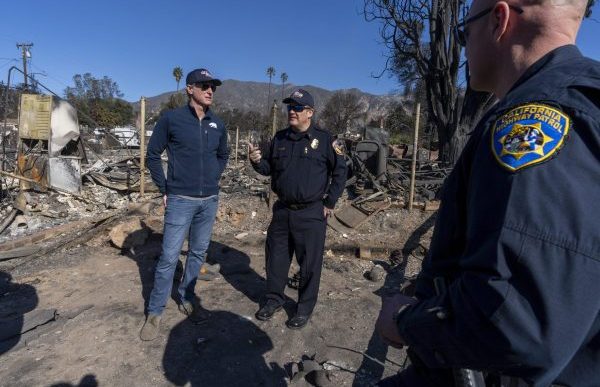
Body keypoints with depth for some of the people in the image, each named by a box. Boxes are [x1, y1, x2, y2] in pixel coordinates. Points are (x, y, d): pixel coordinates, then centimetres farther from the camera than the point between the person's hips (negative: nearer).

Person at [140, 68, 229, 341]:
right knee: (169, 256, -2)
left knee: (198, 253, 14)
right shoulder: (171, 119, -7)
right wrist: (164, 189, -1)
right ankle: (154, 313, 14)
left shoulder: (218, 124, 5)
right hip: (181, 200, -4)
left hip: (210, 200, 5)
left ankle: (186, 299, 32)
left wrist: (213, 179, 11)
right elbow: (153, 154, 0)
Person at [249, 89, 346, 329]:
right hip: (282, 210, 5)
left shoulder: (324, 140, -6)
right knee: (276, 257, 15)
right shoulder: (280, 138, 8)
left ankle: (305, 308, 23)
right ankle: (274, 299, 35)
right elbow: (269, 168, 15)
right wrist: (257, 161, -7)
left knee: (310, 263, 5)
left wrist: (330, 203, -5)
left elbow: (340, 171, -3)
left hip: (311, 214, -4)